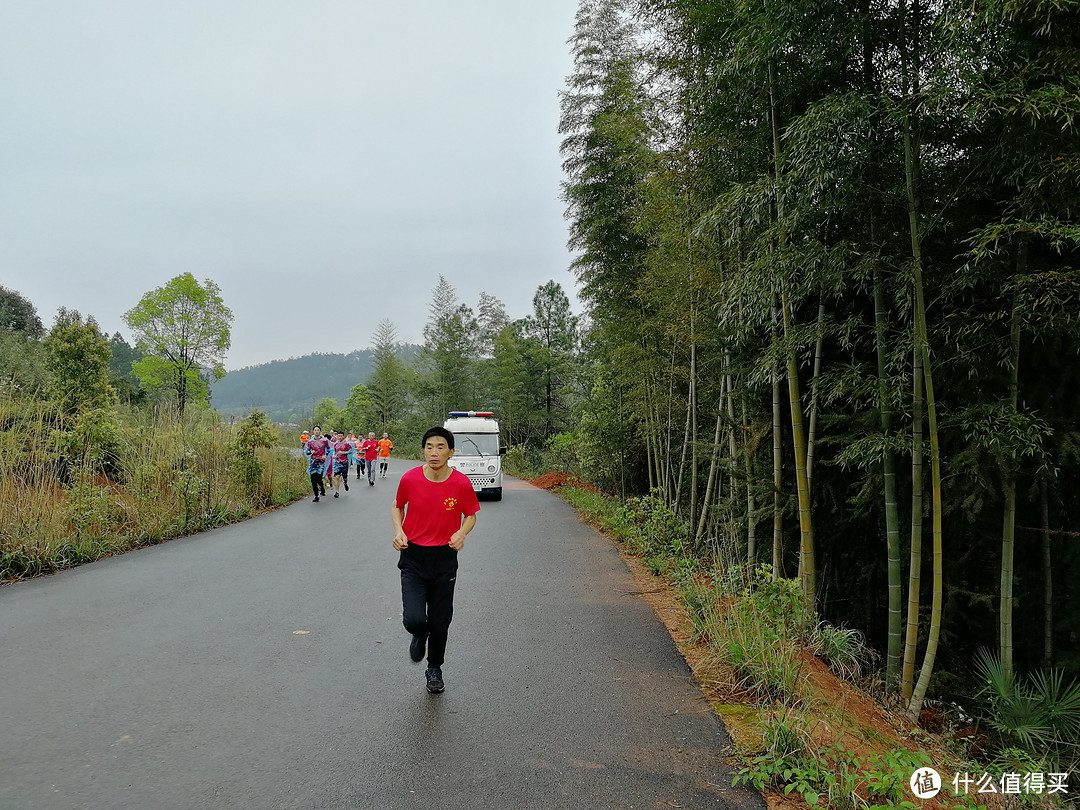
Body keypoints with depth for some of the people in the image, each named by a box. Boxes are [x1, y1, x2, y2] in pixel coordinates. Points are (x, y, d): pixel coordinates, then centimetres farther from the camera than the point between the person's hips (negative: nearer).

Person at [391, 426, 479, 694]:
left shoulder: (461, 483, -10)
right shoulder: (409, 479, -9)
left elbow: (471, 515, 5)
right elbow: (397, 506, 10)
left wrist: (461, 533, -14)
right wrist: (398, 530, -7)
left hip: (444, 558, 1)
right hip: (413, 556, 0)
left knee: (440, 623, 9)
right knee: (414, 620, -14)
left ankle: (434, 669, 37)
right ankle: (420, 634, 25)